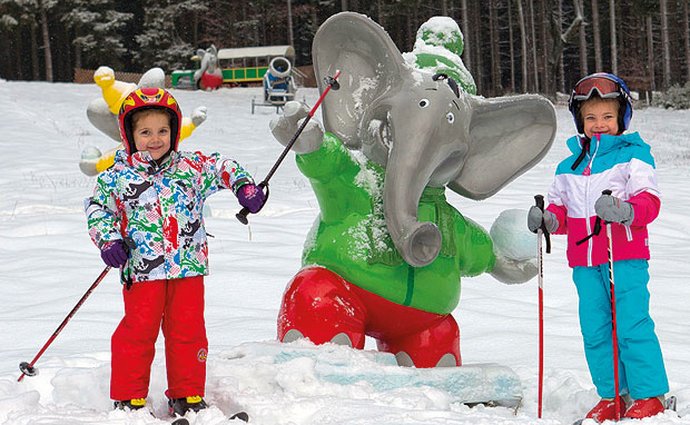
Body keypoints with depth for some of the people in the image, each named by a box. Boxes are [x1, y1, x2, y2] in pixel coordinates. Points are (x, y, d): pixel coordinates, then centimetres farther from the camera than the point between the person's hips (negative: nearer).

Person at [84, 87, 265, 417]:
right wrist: (107, 239, -7)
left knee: (188, 330, 6)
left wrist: (244, 186, -1)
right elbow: (96, 207, 7)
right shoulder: (117, 176, 2)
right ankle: (128, 398, 9)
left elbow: (223, 168, 16)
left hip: (188, 266, 2)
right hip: (142, 267, -2)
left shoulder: (192, 166, 6)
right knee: (138, 331, -2)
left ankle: (187, 396, 18)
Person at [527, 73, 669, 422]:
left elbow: (649, 201, -8)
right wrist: (548, 219, -1)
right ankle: (612, 396, 16)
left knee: (632, 325, -8)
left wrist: (625, 210, -28)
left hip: (626, 258, -6)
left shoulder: (633, 155, 0)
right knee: (595, 330, 6)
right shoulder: (568, 167, 17)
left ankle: (650, 396, 0)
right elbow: (561, 209, 22)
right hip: (584, 262, 6)